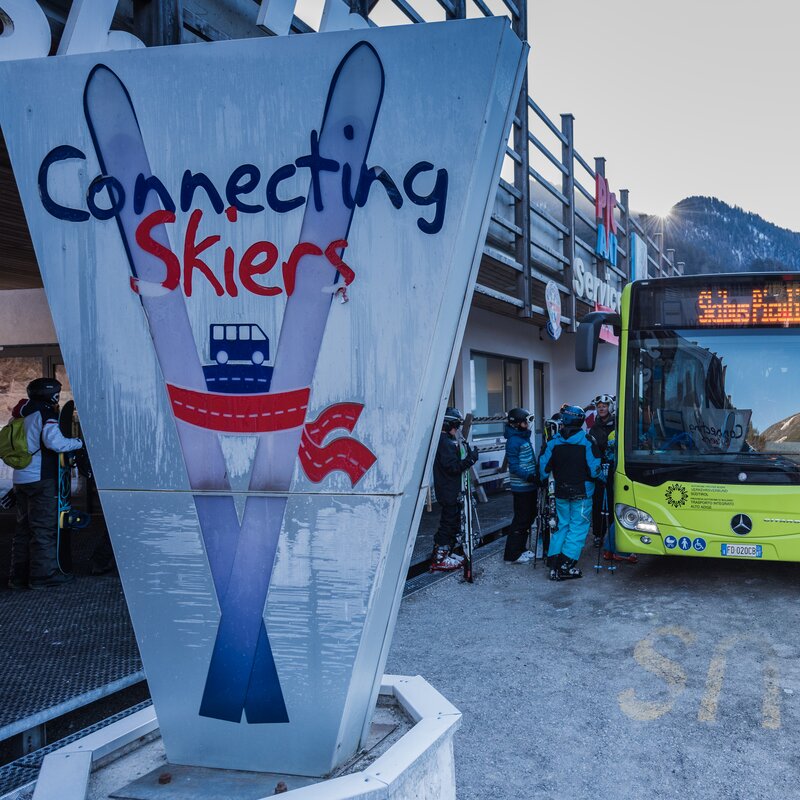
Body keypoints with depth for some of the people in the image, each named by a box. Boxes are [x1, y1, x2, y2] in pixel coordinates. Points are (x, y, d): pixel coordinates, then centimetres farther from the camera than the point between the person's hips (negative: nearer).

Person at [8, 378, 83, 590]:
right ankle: (44, 574, -2)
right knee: (45, 527, -3)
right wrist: (80, 442, -12)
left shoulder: (24, 414, 17)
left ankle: (19, 575, 16)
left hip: (21, 479, 9)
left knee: (24, 527, 13)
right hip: (40, 478, -8)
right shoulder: (45, 413, -10)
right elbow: (55, 442, -23)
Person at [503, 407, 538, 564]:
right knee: (521, 520, -6)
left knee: (529, 517, 16)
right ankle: (511, 555, 0)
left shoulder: (524, 437, 13)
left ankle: (521, 548, 28)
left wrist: (537, 476, 16)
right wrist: (530, 477, -26)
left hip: (530, 486, 10)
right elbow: (514, 467, -21)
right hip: (521, 487, -10)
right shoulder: (513, 441, -16)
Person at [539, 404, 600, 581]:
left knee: (562, 526, 16)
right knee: (578, 528, 4)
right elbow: (594, 470, -14)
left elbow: (544, 468, -1)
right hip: (582, 493, -4)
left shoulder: (554, 441, -3)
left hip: (561, 492, 4)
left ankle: (553, 563, 11)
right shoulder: (587, 441, -12)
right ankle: (566, 565, -1)